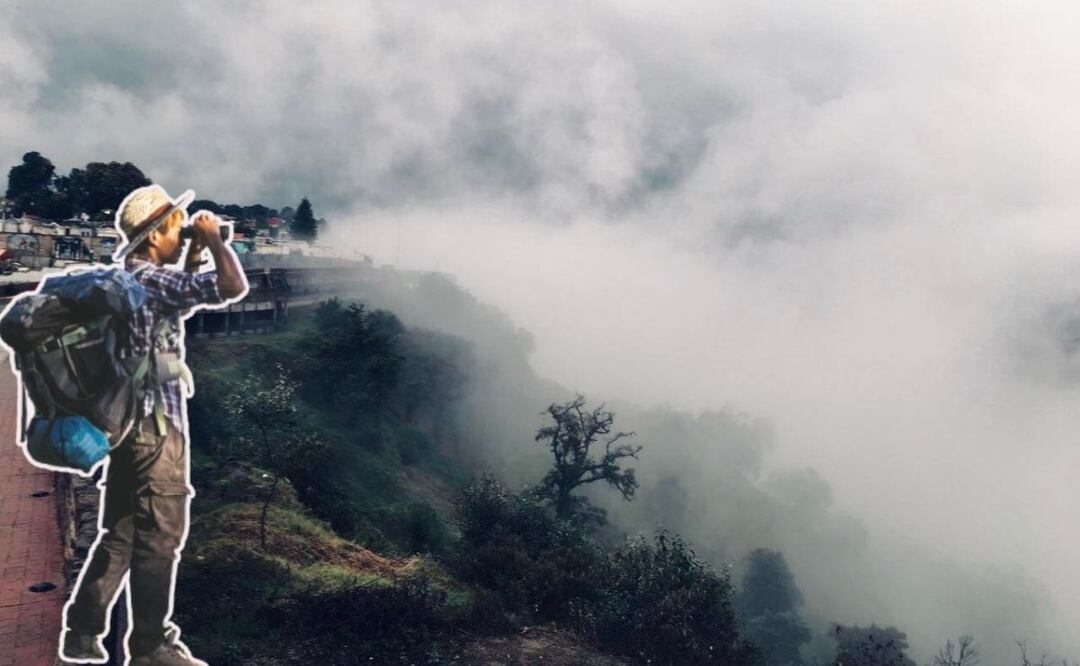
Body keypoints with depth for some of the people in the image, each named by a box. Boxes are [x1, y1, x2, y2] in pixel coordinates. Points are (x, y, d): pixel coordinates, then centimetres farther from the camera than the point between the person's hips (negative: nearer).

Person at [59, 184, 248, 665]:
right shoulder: (153, 280, -16)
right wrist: (213, 240, -9)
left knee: (118, 535, 15)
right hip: (156, 427, -9)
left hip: (128, 424, 9)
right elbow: (233, 287, -25)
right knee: (160, 539, 0)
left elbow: (179, 305, 29)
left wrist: (194, 260, 17)